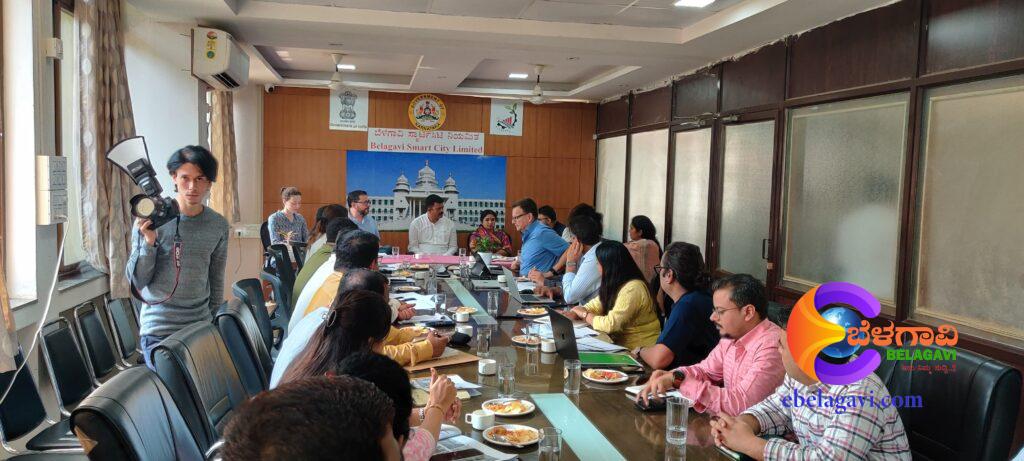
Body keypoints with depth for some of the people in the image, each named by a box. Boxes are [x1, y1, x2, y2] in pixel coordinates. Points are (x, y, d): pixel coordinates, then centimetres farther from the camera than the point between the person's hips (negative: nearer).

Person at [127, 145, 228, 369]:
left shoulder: (219, 225, 2)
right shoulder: (153, 218, -7)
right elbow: (137, 281, -6)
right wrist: (149, 242, -20)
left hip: (201, 326, 3)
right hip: (159, 329, -3)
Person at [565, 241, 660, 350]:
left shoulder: (633, 289, -22)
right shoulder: (615, 284, 7)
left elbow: (610, 325, -24)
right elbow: (595, 305, 13)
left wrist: (585, 314, -9)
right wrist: (573, 313, -6)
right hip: (620, 343, 8)